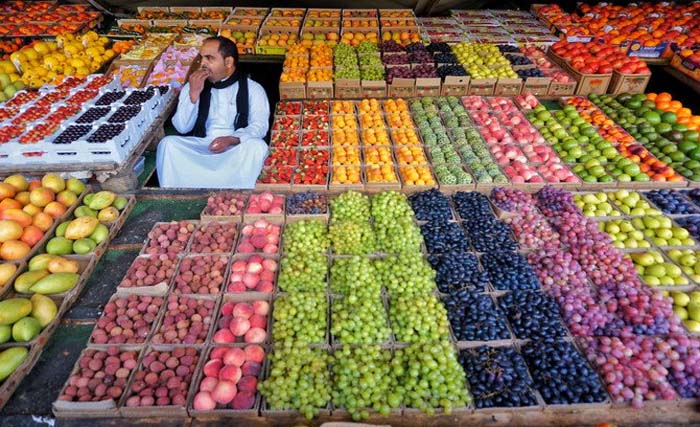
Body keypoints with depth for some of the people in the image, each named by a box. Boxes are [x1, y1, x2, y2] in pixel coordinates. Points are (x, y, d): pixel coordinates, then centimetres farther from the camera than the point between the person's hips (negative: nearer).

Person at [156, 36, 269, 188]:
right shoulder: (193, 86, 16)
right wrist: (193, 94, -7)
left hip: (237, 149, -2)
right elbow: (182, 127, 6)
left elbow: (259, 125, -7)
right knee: (168, 143, -24)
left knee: (257, 146, -33)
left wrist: (232, 139, -25)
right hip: (200, 147, 3)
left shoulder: (253, 89, 8)